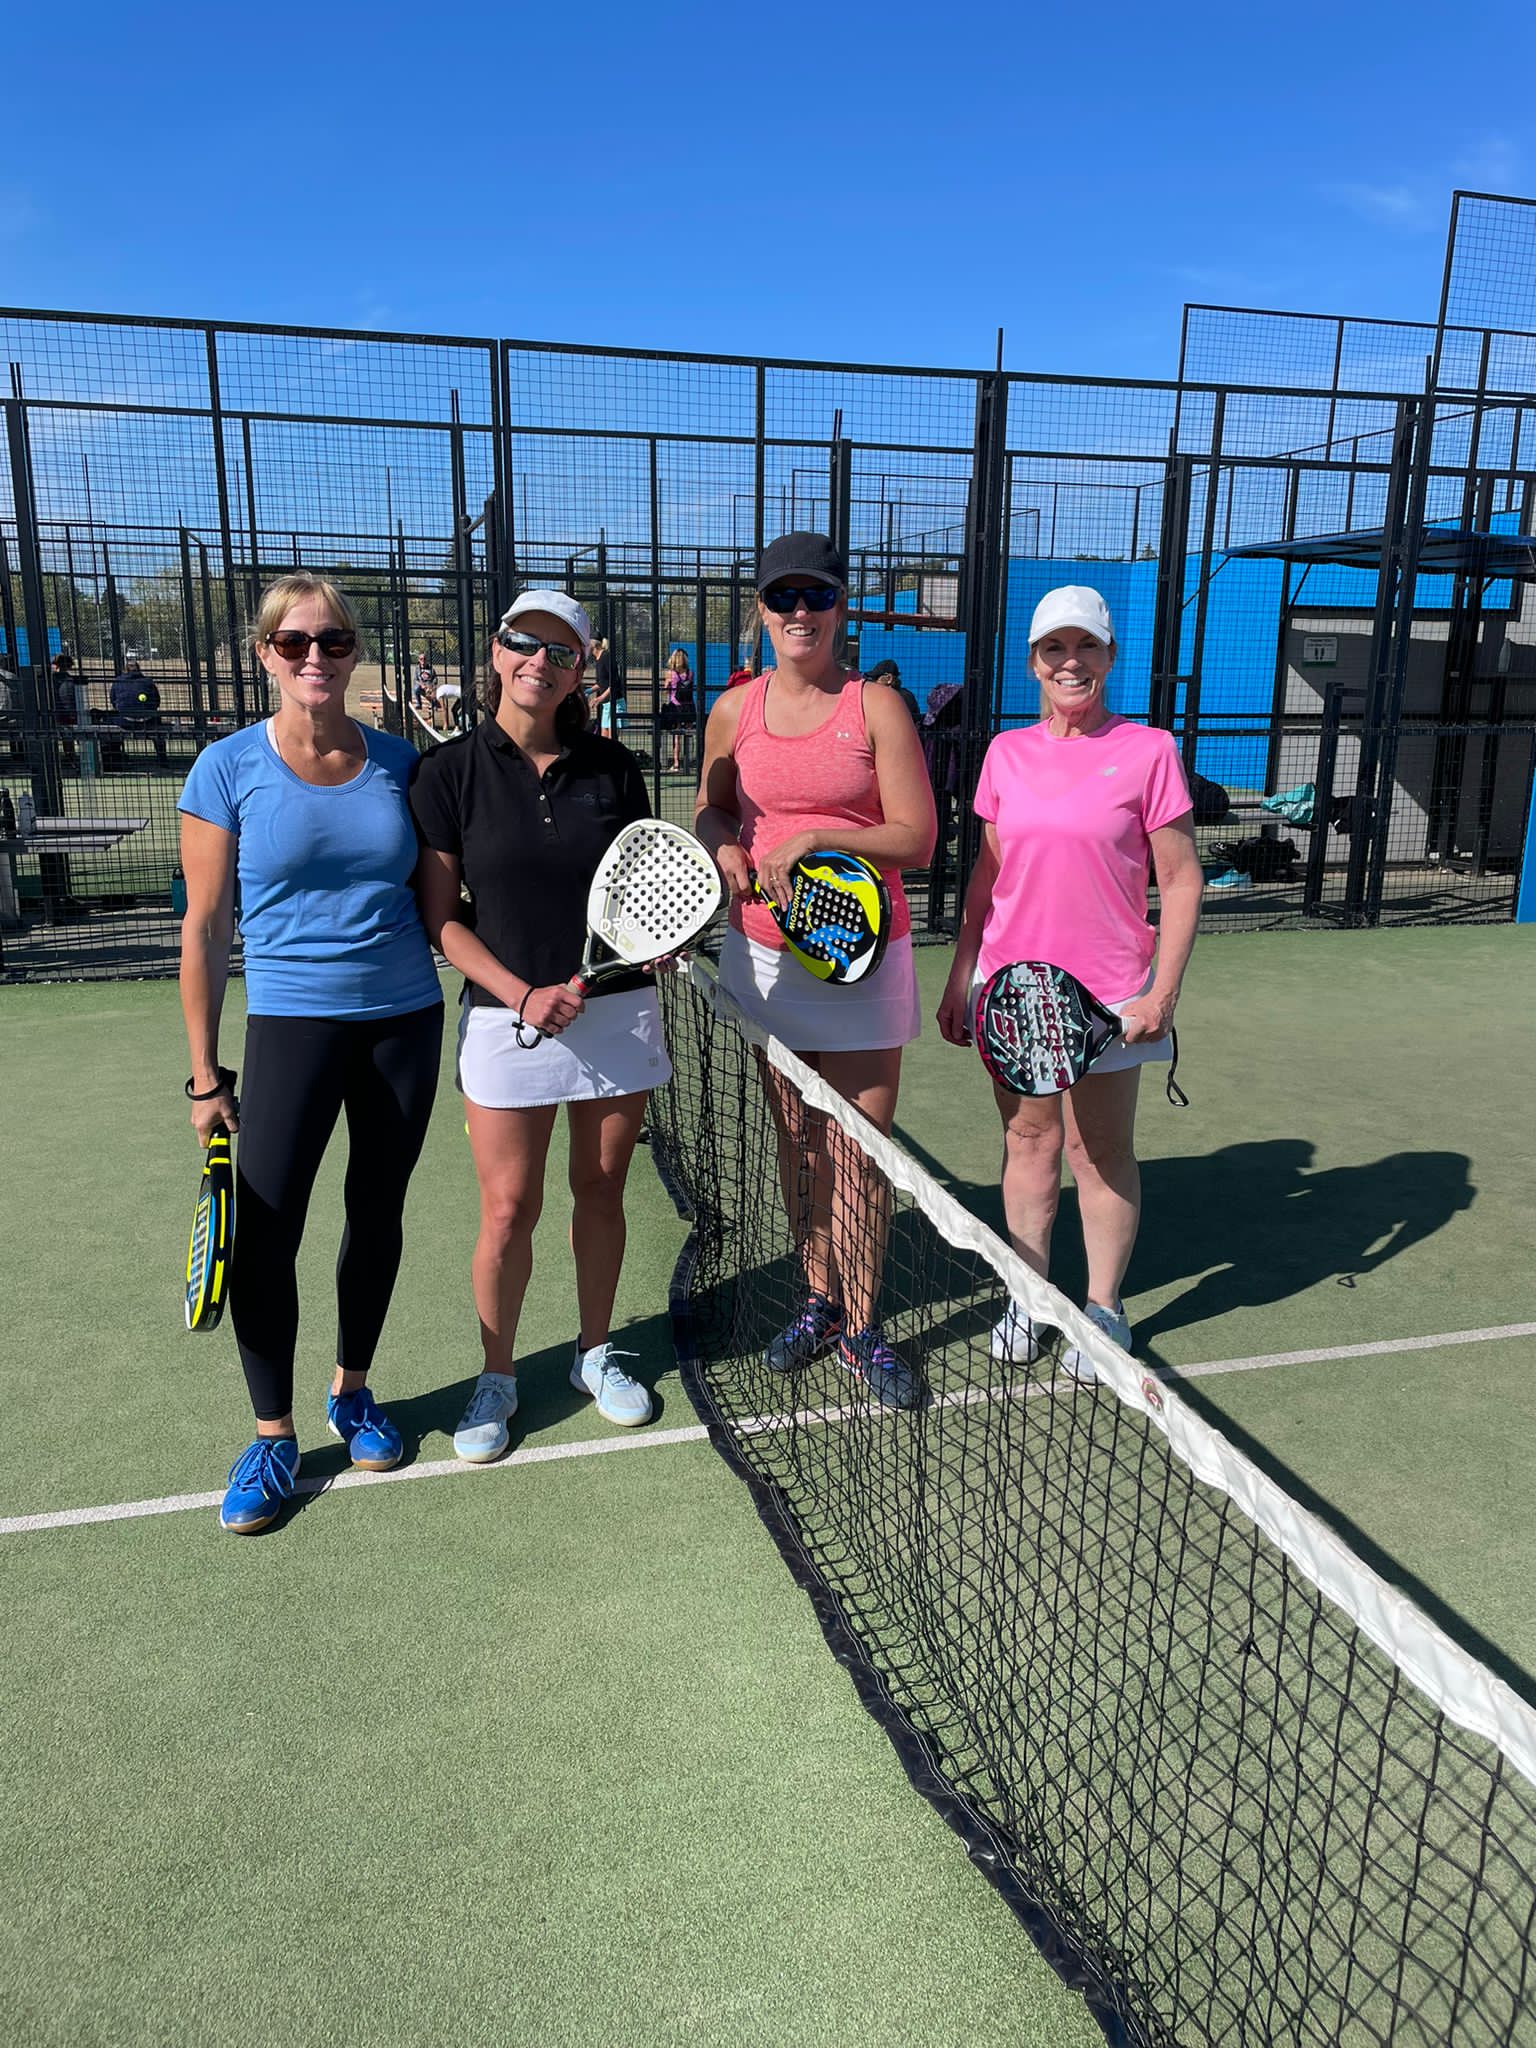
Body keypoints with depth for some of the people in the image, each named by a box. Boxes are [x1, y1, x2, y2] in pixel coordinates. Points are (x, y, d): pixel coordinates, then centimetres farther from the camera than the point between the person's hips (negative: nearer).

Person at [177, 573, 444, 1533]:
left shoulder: (398, 760, 2)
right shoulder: (230, 767, -4)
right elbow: (205, 928, -2)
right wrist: (206, 1075, -4)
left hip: (406, 1019, 3)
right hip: (293, 1022, -2)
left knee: (378, 1215, 12)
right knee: (263, 1232, -6)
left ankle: (353, 1391, 34)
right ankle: (273, 1437, 14)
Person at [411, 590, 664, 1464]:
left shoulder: (613, 768, 3)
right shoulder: (451, 772, -4)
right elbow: (442, 918, -5)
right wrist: (524, 994, -16)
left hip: (620, 1013, 2)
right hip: (508, 1017, -2)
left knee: (602, 1191, 13)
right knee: (509, 1209, 3)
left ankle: (597, 1352, 33)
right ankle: (498, 1375, 24)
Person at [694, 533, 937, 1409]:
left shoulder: (877, 707, -4)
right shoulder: (735, 711, 5)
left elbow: (916, 838, -9)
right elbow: (711, 811, 19)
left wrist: (817, 838, -20)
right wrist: (731, 854, -3)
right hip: (764, 951, 3)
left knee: (862, 1151, 1)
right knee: (799, 1141, 11)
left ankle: (861, 1328, 15)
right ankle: (819, 1301, 27)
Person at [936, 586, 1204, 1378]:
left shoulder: (1147, 750, -6)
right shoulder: (1007, 753, 6)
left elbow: (1181, 882, -4)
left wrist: (1162, 993, -11)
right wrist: (959, 977, 9)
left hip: (1108, 997, -3)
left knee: (1102, 1154, 7)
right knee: (1028, 1140, 13)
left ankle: (1103, 1309, 24)